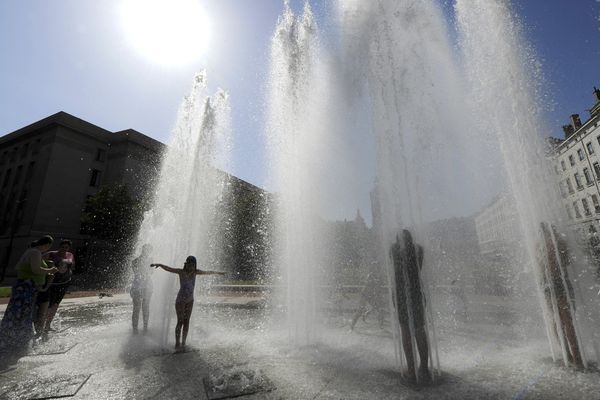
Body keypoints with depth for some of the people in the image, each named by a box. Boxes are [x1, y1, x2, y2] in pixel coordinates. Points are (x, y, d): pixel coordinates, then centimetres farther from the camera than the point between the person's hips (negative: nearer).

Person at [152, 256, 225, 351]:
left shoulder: (195, 272, -1)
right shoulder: (181, 271, -12)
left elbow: (208, 272, 12)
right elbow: (168, 269, -25)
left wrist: (218, 273, 25)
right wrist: (159, 264, -43)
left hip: (190, 300, 4)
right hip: (180, 300, -4)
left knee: (186, 321, 7)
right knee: (180, 322, -4)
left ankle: (183, 343, 16)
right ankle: (177, 344, 8)